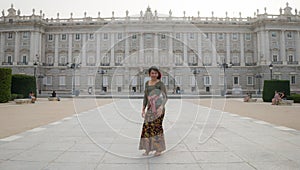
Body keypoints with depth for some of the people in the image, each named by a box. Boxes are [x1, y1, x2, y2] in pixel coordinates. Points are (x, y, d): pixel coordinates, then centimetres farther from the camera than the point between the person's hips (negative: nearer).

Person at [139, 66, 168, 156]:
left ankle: (159, 149, 7)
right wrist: (143, 109, 11)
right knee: (147, 126, 2)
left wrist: (161, 107, -29)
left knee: (156, 126, -6)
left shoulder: (160, 84, -5)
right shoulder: (147, 83, 14)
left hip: (158, 108, -6)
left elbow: (165, 97, -13)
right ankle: (147, 149, 12)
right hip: (150, 108, 6)